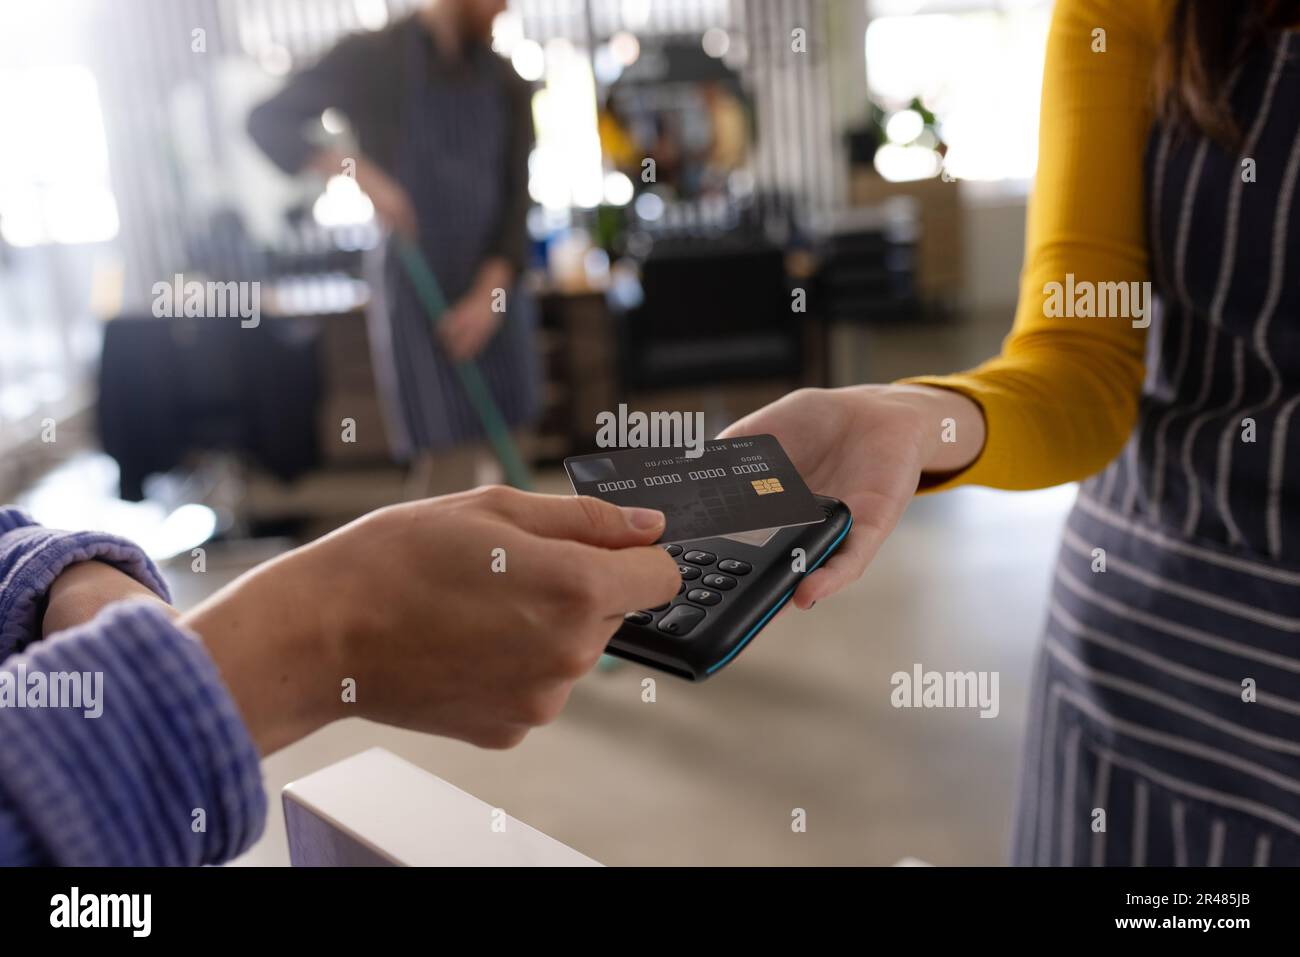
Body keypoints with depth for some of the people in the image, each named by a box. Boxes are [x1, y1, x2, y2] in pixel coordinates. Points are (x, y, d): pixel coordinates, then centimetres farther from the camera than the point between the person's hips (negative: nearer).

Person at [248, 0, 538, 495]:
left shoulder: (506, 83, 8)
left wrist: (491, 293, -12)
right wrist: (356, 171, -21)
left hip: (495, 289, 5)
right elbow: (267, 121, -5)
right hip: (413, 288, -5)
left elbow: (516, 197, 3)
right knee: (448, 463, -10)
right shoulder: (373, 59, -3)